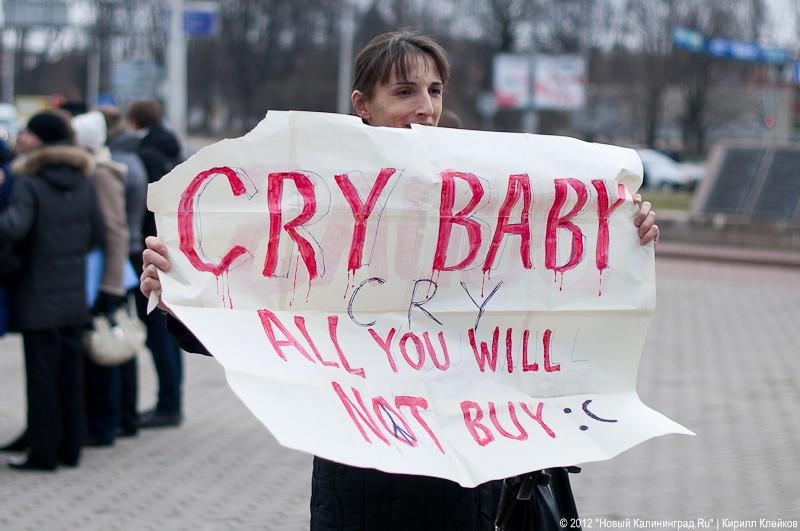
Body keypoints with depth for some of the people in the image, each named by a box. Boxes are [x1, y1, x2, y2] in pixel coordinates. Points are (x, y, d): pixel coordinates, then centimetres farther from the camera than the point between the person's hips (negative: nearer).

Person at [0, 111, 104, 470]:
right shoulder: (83, 183, 4)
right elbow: (97, 234, 10)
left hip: (39, 298, -6)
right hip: (74, 295, 6)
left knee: (42, 376, 1)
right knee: (70, 374, 12)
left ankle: (44, 452, 5)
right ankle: (70, 448, 18)